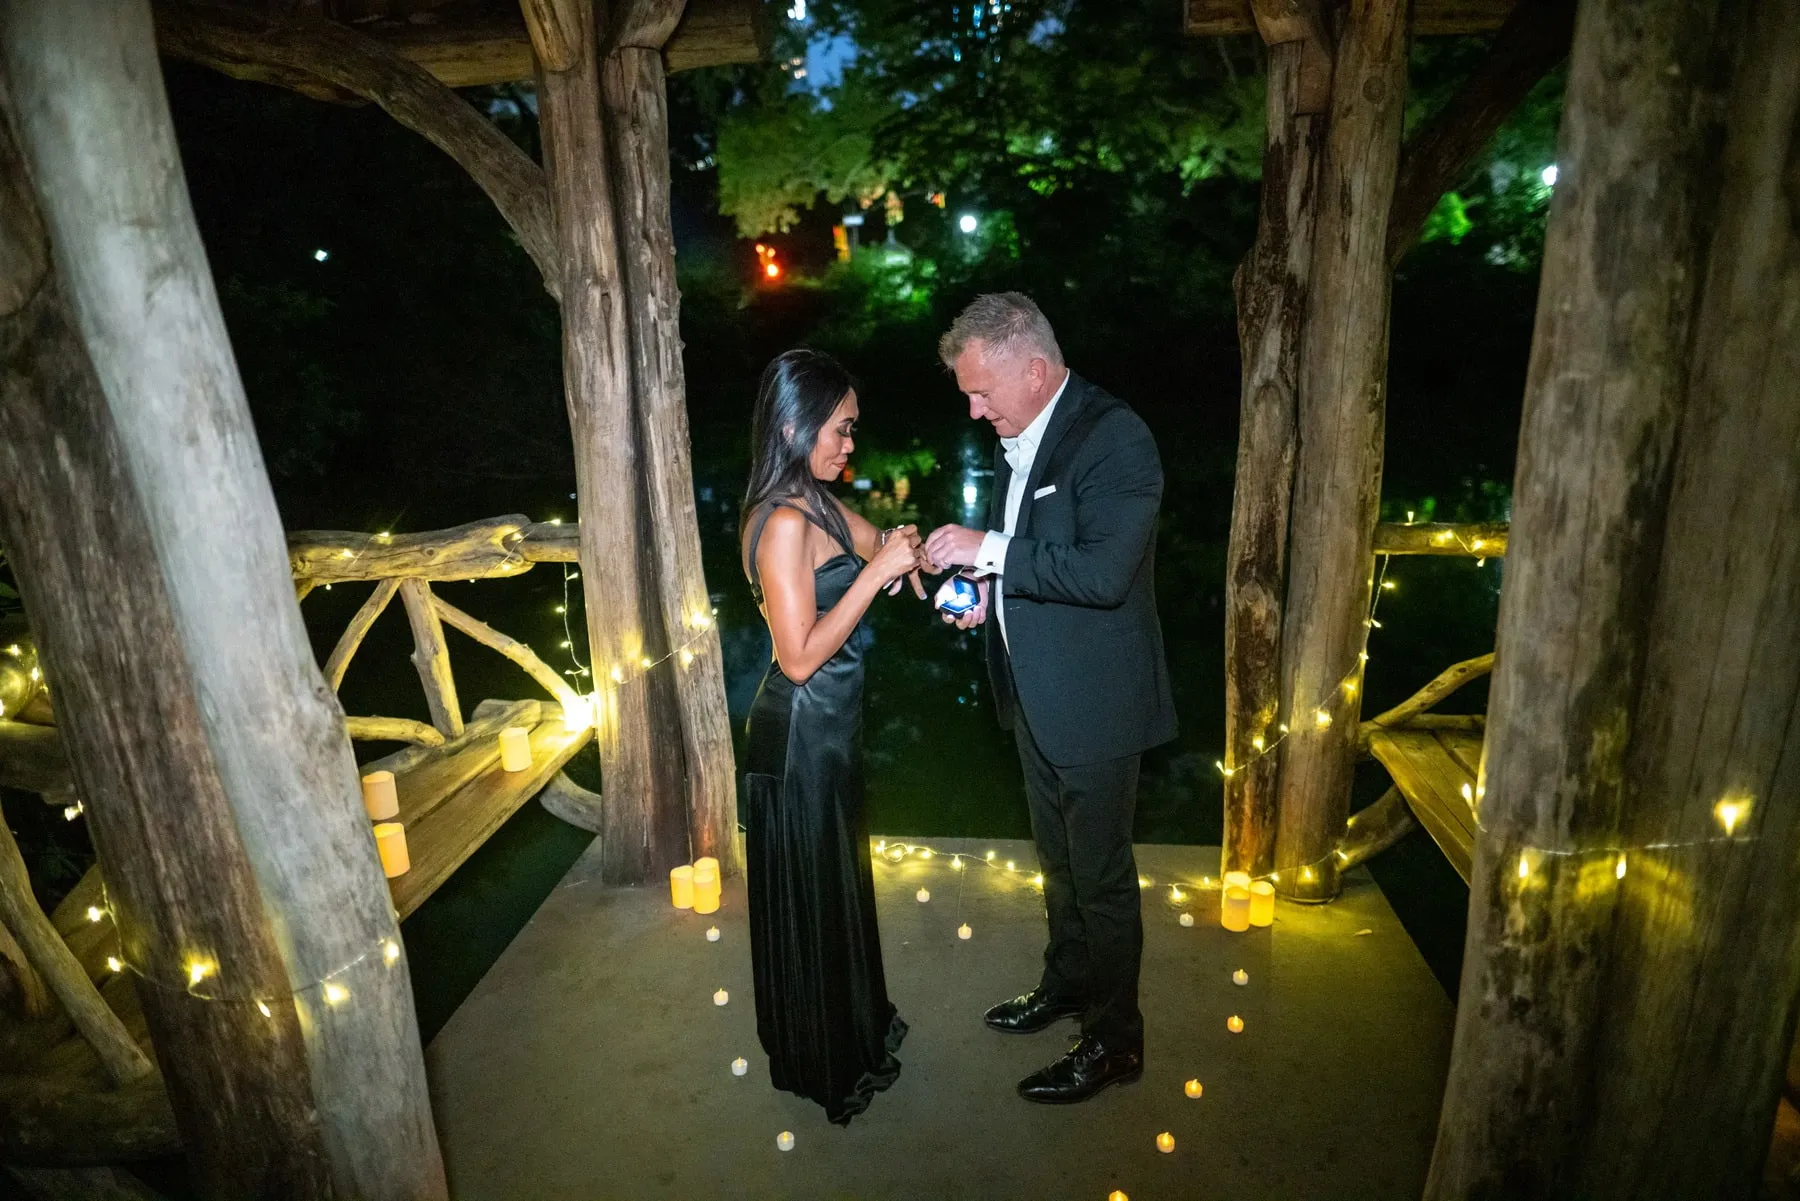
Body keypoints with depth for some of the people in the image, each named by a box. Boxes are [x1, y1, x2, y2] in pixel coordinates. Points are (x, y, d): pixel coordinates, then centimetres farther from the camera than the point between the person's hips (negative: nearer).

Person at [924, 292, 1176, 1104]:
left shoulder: (1114, 438, -21)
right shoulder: (1018, 439, 6)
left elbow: (1104, 571, -31)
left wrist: (989, 549, -27)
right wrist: (988, 588, 0)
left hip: (1094, 702, -8)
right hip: (1034, 695, 9)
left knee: (1101, 876, 8)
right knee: (1058, 860, 24)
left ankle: (1114, 1037, 29)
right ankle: (1067, 982, 47)